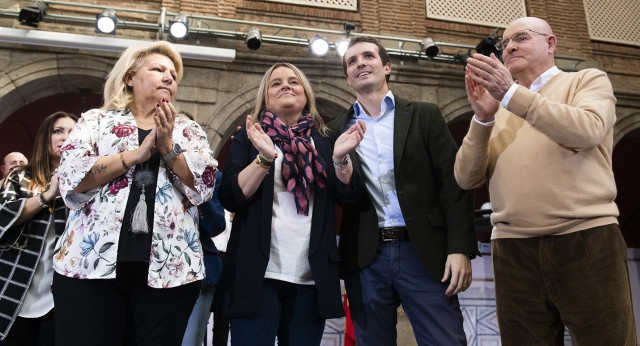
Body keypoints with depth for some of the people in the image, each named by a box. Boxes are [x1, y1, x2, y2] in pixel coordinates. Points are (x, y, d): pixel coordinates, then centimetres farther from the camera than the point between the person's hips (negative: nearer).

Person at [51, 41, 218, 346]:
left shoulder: (188, 130, 15)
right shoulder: (96, 120, 12)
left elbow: (204, 186, 1)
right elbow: (72, 180, -3)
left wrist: (167, 146, -9)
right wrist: (137, 154, -9)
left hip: (169, 269, 1)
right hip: (92, 263, -1)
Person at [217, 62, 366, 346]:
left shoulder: (325, 140, 10)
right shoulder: (248, 137, 5)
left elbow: (347, 196, 2)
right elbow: (230, 199, -7)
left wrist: (341, 157, -16)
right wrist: (264, 158, -20)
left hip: (312, 277, 2)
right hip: (258, 274, -2)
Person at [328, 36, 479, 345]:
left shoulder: (424, 116, 8)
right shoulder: (338, 130, 12)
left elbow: (452, 183, 1)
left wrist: (460, 249, -9)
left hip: (423, 253, -1)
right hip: (366, 261, 2)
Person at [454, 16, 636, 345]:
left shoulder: (588, 81, 11)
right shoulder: (499, 109, 16)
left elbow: (588, 131, -12)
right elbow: (467, 178, 5)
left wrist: (511, 93, -16)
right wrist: (482, 117, -9)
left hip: (587, 240, -2)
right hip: (513, 251, 2)